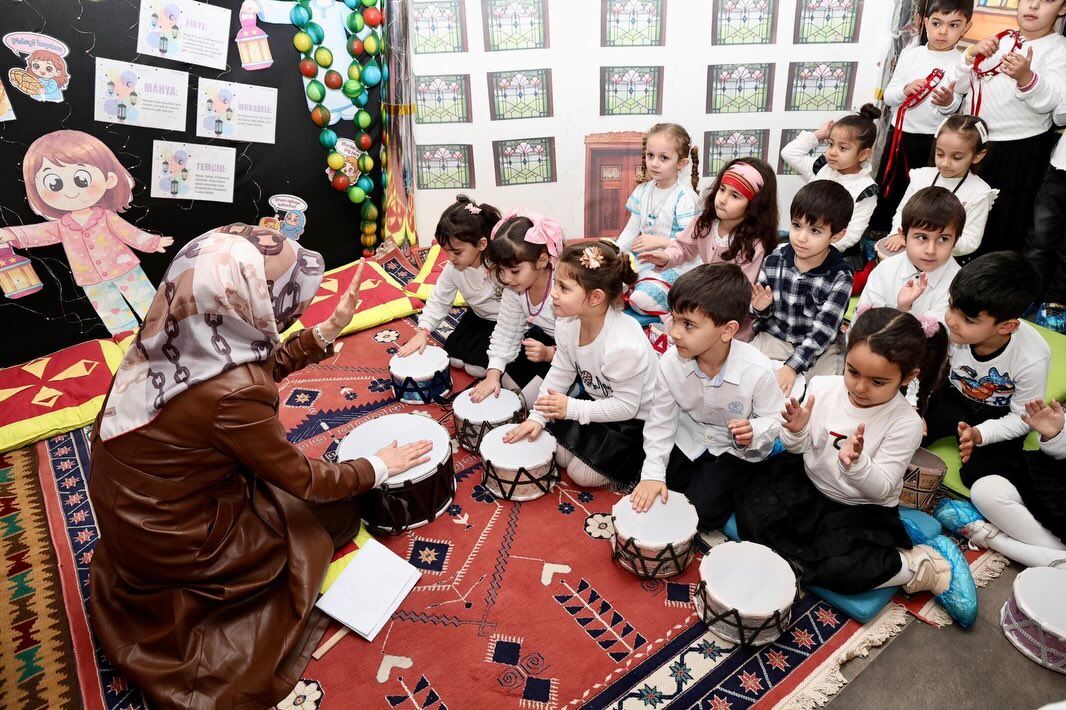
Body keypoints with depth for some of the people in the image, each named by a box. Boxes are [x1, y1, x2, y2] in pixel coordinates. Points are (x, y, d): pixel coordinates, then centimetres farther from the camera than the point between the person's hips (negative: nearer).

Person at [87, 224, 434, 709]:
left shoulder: (186, 335, -13)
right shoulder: (230, 392, -34)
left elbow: (266, 365, 6)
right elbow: (303, 480, -19)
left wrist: (331, 328, 1)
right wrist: (376, 468, -4)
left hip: (135, 504, 7)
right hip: (171, 540, -7)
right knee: (336, 507, 7)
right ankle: (192, 591, 12)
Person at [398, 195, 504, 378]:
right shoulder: (452, 267, -15)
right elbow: (439, 300, -6)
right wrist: (423, 331, -18)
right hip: (477, 317, 6)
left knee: (478, 364, -16)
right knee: (453, 356, -1)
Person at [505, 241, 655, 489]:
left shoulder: (623, 345, -38)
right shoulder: (568, 323, -16)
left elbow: (626, 405, -28)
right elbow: (560, 373, -4)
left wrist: (572, 409, -29)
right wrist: (536, 417, -12)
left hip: (636, 417, -7)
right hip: (598, 400, 7)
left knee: (583, 474, -6)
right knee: (559, 454, 7)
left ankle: (638, 457, 14)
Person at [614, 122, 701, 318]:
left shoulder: (684, 197, -14)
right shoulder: (643, 190, 6)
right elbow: (631, 229, 11)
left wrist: (660, 242, -22)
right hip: (642, 257, 7)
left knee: (642, 301, -25)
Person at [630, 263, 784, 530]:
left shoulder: (757, 370, -31)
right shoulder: (670, 363, -23)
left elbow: (773, 419, -14)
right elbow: (660, 421, -12)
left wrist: (753, 432, -37)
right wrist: (653, 472, -18)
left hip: (734, 449, -3)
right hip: (688, 441, 3)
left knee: (704, 510, -13)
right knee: (655, 497, -2)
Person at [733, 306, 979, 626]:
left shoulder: (905, 423, -20)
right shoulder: (822, 387, -12)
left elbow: (880, 488, -19)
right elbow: (799, 449, 0)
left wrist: (856, 463, -40)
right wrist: (796, 431, -24)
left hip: (862, 510, -4)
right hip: (808, 484, 4)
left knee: (840, 570, -26)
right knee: (751, 509, -14)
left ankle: (923, 566, -3)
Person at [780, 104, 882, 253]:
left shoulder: (865, 191, -11)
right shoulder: (822, 167, 5)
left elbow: (852, 234, -14)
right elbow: (789, 153, 6)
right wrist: (818, 134, 2)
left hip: (833, 250, -5)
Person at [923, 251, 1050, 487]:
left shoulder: (1032, 360, -32)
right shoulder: (949, 326, -30)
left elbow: (1022, 418, -18)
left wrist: (979, 434, -34)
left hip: (1001, 414, -2)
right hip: (956, 396, 3)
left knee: (977, 476, -15)